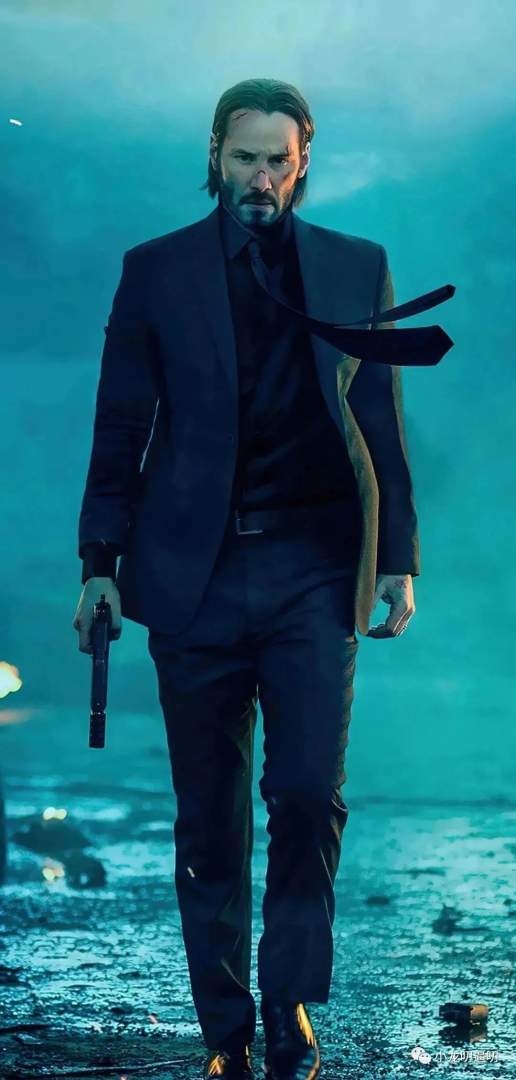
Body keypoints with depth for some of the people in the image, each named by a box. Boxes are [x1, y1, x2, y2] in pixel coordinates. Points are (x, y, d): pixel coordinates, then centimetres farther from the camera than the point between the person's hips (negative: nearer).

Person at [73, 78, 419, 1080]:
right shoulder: (156, 271, 7)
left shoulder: (356, 269, 9)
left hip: (313, 572, 0)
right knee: (209, 817, 5)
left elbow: (381, 423, 10)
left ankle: (289, 999, 8)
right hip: (195, 574, 0)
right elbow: (121, 428, 7)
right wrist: (101, 563, 2)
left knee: (309, 793, -9)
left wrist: (397, 558, 6)